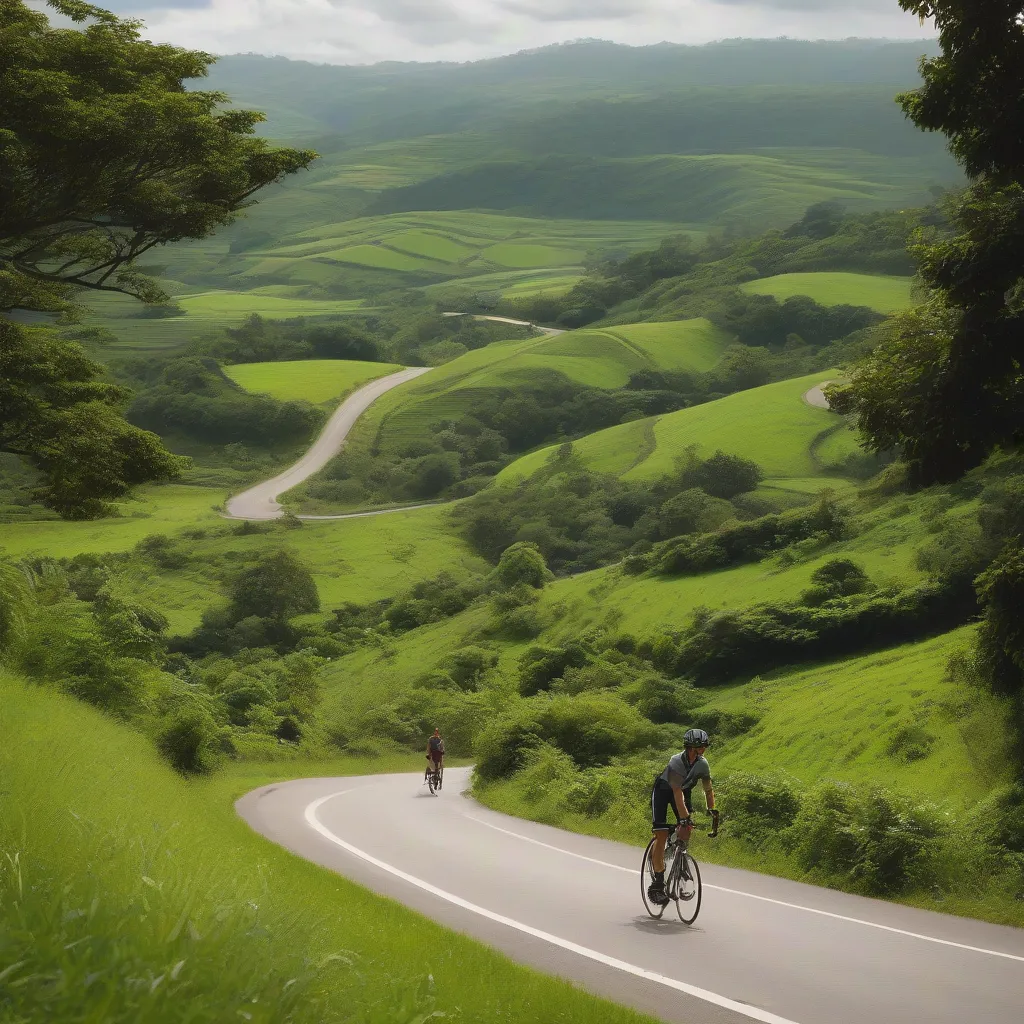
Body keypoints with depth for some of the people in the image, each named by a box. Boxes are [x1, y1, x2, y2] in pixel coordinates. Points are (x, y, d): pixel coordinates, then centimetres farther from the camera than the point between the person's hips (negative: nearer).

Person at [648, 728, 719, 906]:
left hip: (683, 790, 5)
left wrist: (713, 812, -18)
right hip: (663, 790, -5)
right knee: (662, 835, -15)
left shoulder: (702, 764, -17)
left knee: (687, 831, -15)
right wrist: (684, 818, -47)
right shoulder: (676, 762, -34)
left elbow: (708, 790, -7)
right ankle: (657, 883, -13)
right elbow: (677, 792, -40)